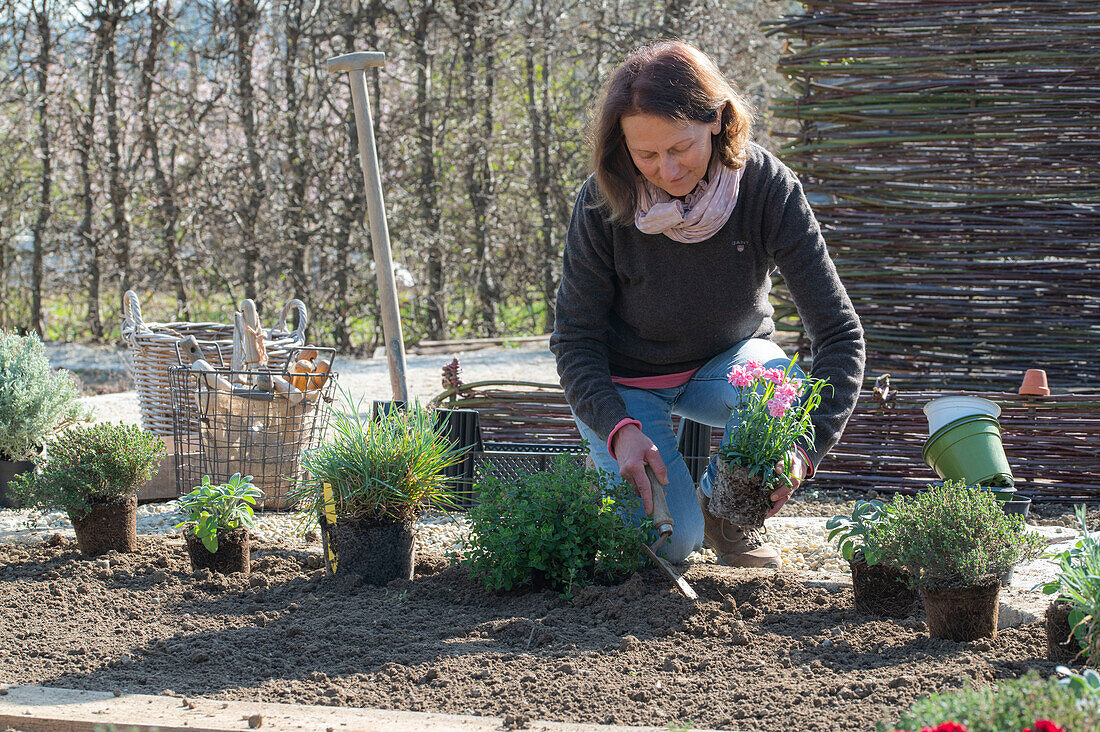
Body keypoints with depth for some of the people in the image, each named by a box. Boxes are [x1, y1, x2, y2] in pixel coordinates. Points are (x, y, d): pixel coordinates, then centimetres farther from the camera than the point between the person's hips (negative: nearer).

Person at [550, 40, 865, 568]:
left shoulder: (768, 188, -25)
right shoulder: (603, 203, -25)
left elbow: (839, 331, -24)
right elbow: (575, 340, -16)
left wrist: (806, 447, -39)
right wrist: (619, 429, -35)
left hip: (725, 365, 2)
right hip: (625, 385, -2)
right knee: (670, 541, -22)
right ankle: (609, 471, 14)